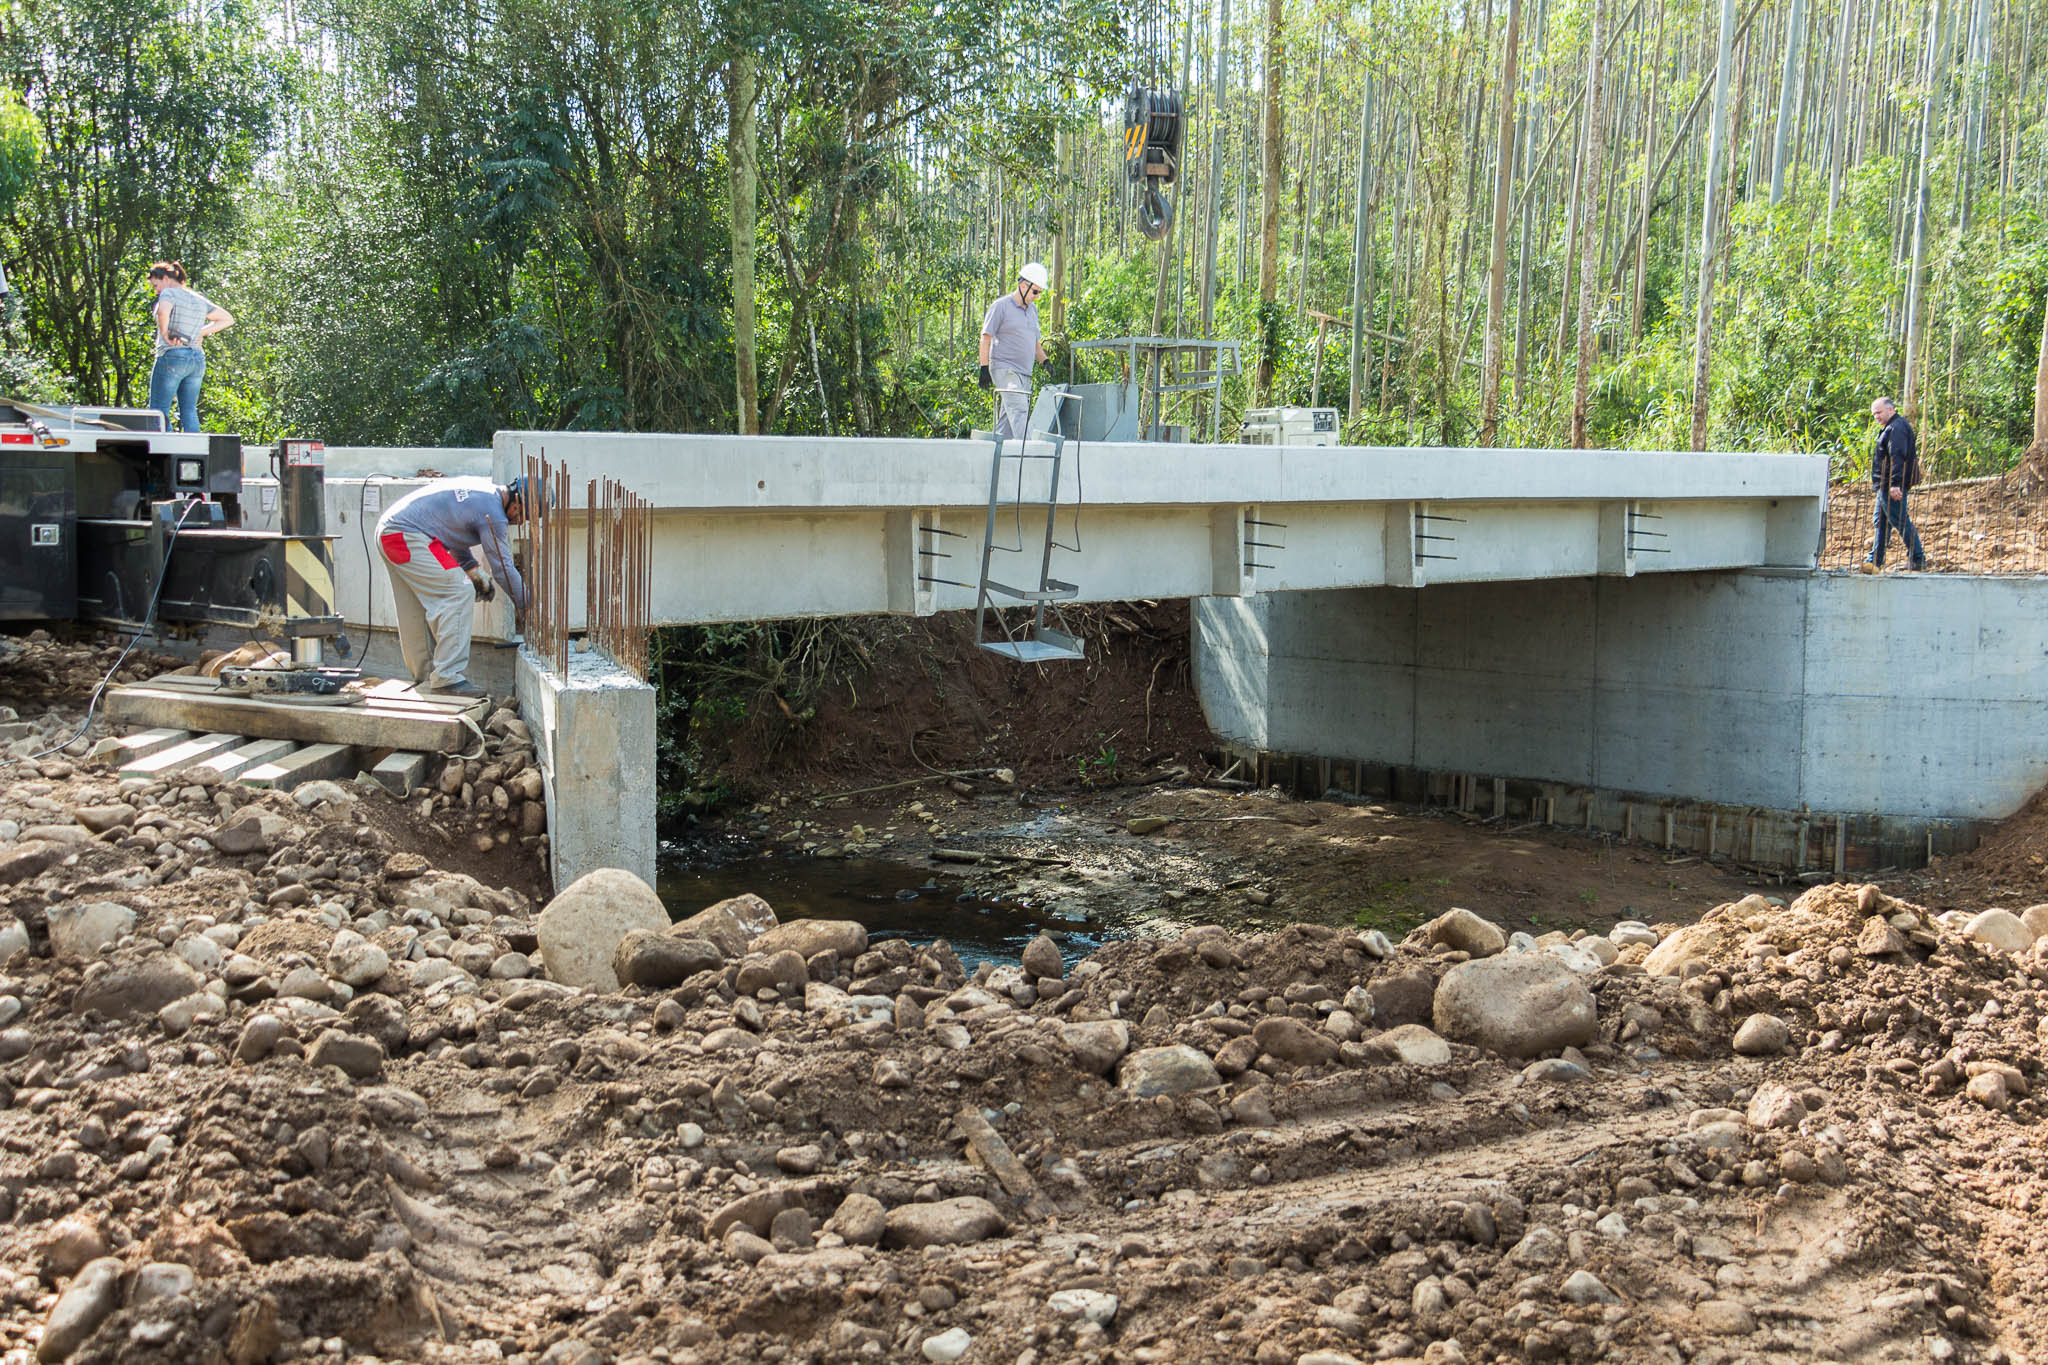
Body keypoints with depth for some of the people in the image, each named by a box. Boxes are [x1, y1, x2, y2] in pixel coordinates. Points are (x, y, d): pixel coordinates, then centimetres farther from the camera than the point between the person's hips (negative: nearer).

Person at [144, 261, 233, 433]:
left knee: (159, 410, -3)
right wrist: (202, 332, 13)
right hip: (198, 359, 7)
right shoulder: (199, 298, 17)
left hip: (172, 356, -7)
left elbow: (162, 311, -27)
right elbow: (228, 319, 22)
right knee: (189, 412, 8)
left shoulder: (169, 293, -4)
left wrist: (165, 335, -13)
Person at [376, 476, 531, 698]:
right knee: (460, 593, -14)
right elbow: (503, 568, -8)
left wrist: (475, 571, 20)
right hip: (408, 536, -11)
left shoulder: (483, 489, 16)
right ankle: (447, 678, -17)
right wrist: (527, 605, 4)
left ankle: (425, 676, 26)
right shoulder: (493, 515, -13)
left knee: (417, 609, 17)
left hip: (387, 531, 11)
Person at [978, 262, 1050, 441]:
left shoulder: (1033, 309, 19)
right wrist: (984, 368, -12)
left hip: (1025, 372, 7)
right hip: (1005, 368, -7)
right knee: (1018, 409, -21)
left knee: (1008, 416, 5)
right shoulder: (1000, 306, -4)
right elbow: (986, 338, -6)